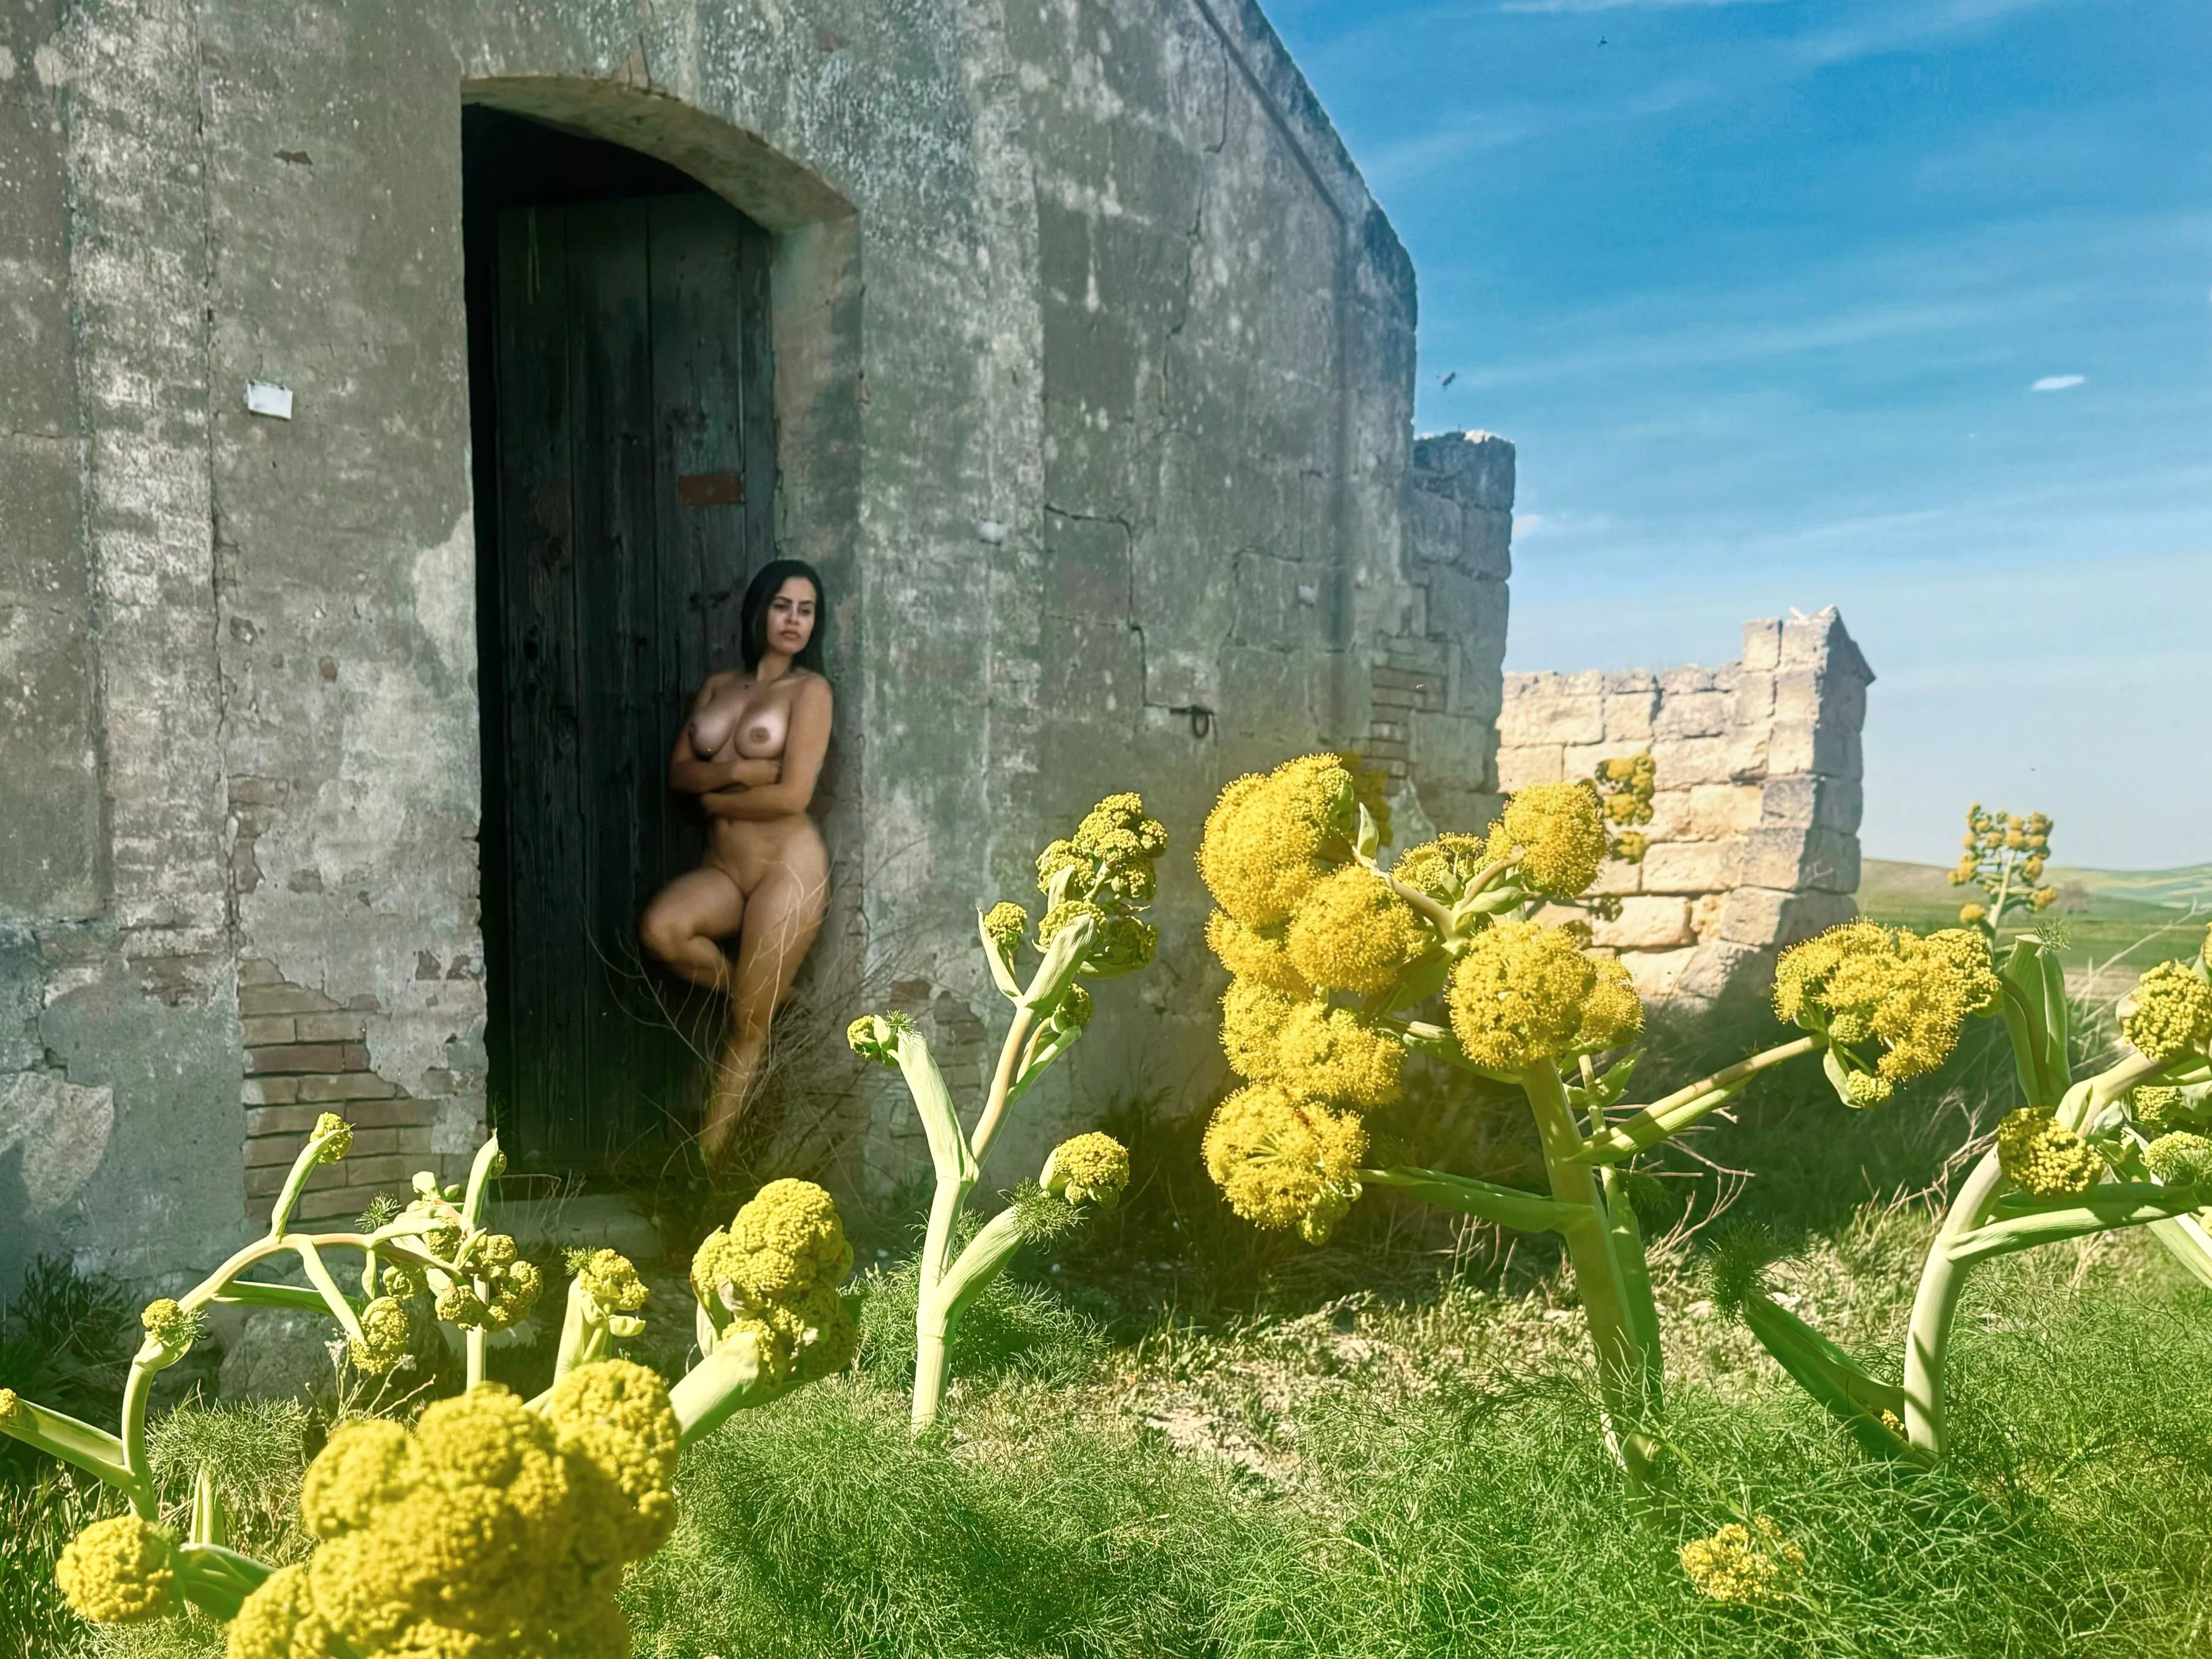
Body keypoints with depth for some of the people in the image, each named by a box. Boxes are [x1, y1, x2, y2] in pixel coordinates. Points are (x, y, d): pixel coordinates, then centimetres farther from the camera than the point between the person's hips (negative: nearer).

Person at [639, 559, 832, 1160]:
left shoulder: (810, 689, -4)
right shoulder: (717, 685, 13)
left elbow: (792, 796, -13)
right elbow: (677, 771, 5)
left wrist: (713, 797, -1)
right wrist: (734, 772, -13)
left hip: (787, 867, -5)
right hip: (723, 868, 5)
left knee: (747, 1027, -3)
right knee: (659, 928, -27)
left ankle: (705, 1161, 7)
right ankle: (756, 990, 0)